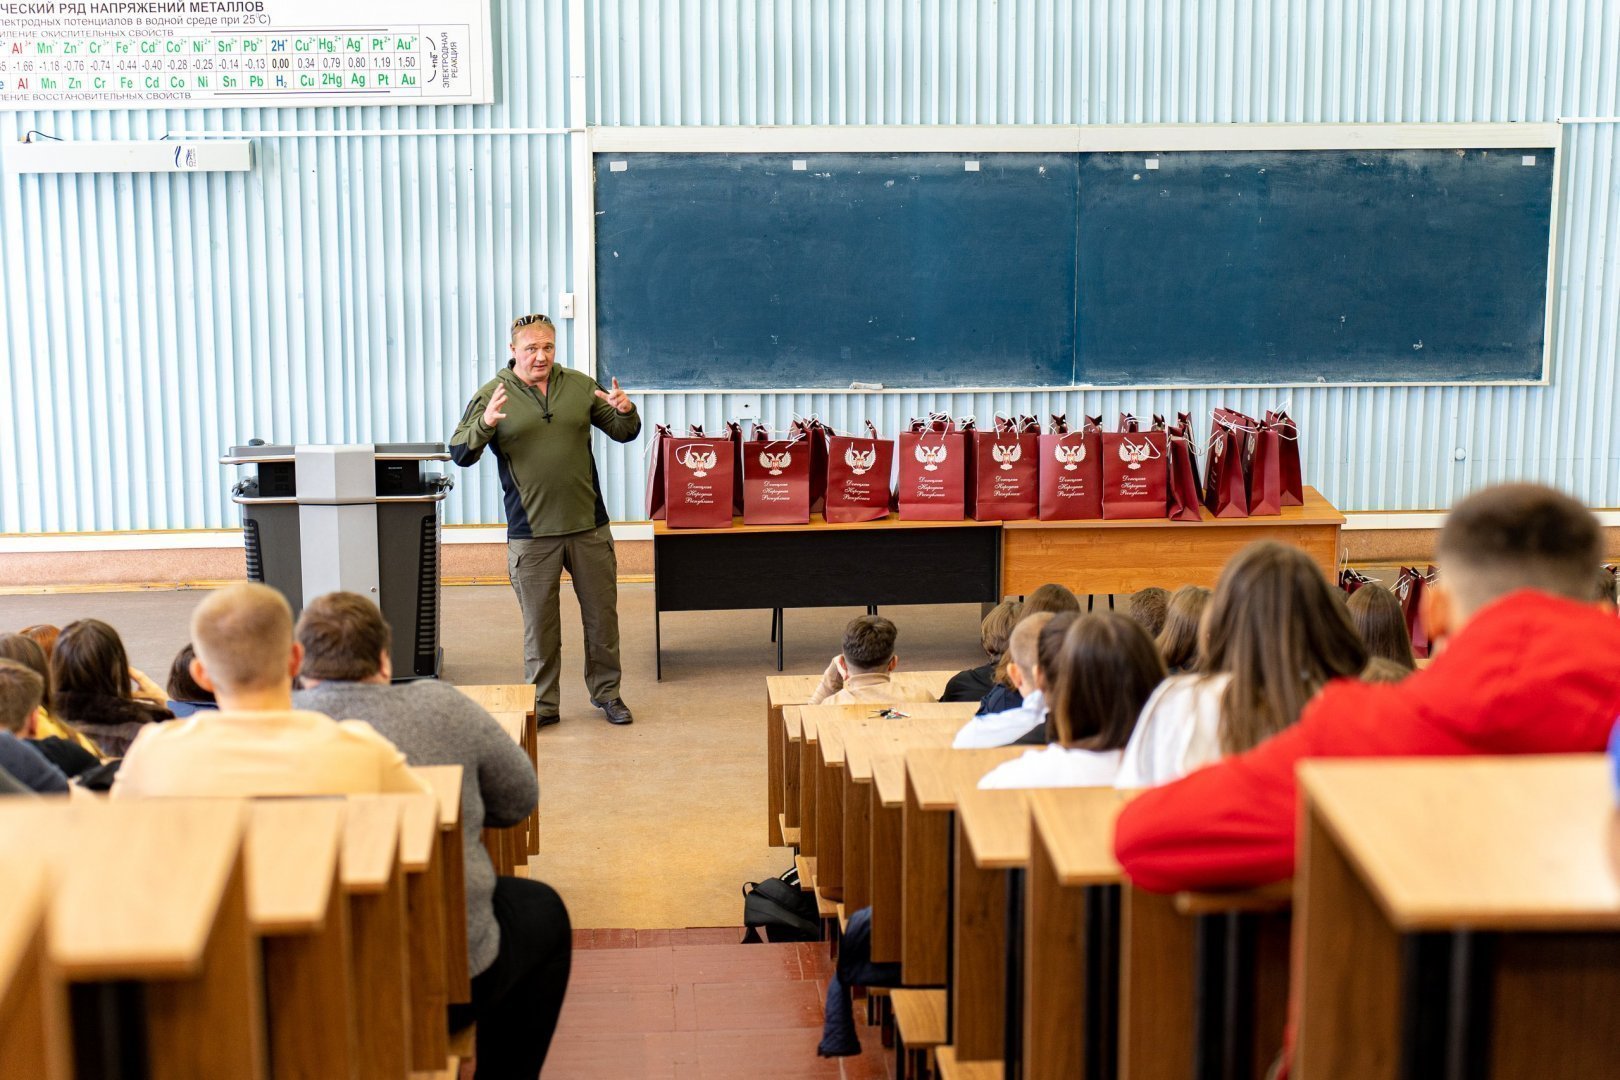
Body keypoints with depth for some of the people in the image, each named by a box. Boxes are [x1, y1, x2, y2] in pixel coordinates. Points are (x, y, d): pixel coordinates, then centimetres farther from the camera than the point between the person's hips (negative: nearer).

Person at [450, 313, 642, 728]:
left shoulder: (580, 386, 5)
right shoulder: (491, 395, -2)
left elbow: (623, 433, 12)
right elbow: (460, 454, -7)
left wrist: (625, 412, -11)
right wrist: (485, 424, -25)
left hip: (589, 526, 2)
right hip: (531, 533, -2)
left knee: (602, 614, 11)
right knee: (539, 623, 6)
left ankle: (607, 693, 26)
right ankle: (543, 703, 17)